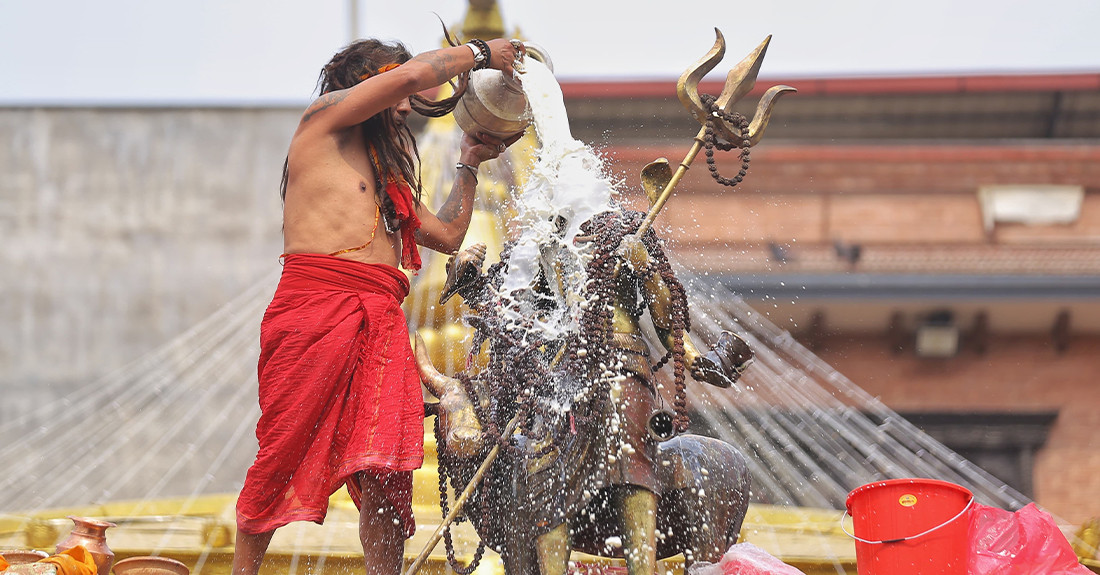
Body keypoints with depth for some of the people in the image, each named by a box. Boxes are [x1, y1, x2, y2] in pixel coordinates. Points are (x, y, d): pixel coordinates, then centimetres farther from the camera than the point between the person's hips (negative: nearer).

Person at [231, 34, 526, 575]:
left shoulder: (386, 174, 32)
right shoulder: (323, 118, 11)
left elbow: (447, 235, 35)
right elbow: (413, 74, 0)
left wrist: (468, 165, 36)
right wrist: (480, 53, 12)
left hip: (382, 323, 7)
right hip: (316, 308, -7)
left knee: (386, 476, -5)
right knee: (283, 456, -7)